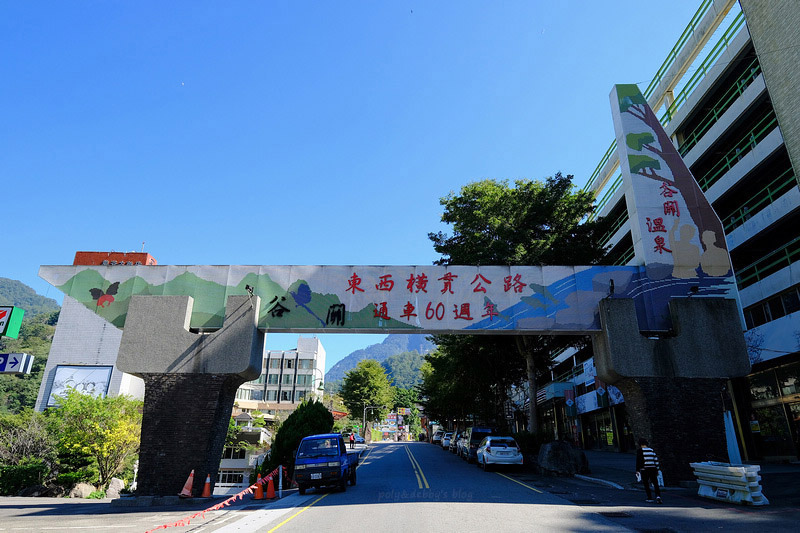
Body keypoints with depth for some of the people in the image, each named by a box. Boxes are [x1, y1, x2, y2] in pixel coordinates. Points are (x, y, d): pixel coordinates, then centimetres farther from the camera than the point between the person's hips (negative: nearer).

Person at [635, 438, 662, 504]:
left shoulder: (639, 450, -1)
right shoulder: (651, 450, 11)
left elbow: (638, 461, -6)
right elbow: (656, 460, 10)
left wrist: (637, 470, -3)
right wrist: (657, 470, 15)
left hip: (644, 470, -3)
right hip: (653, 469, 3)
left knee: (646, 484, 10)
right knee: (655, 484, 6)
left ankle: (650, 498, 8)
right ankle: (658, 496, -14)